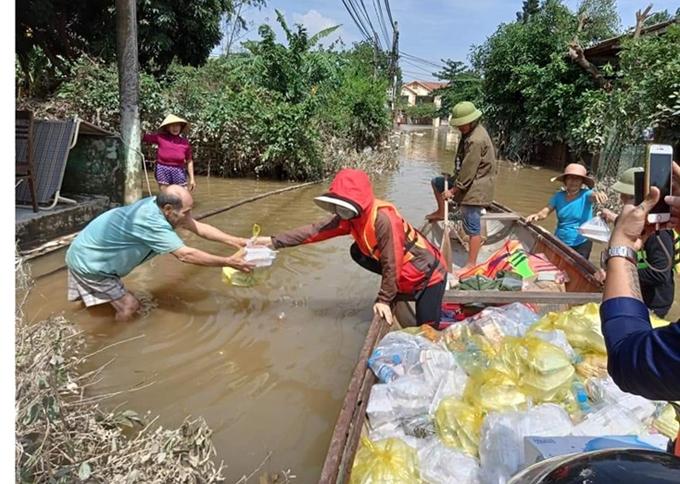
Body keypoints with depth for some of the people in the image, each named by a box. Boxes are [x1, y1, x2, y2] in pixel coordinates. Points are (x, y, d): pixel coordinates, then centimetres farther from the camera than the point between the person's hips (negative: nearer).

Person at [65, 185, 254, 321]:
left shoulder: (157, 205, -8)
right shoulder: (151, 221, -35)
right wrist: (228, 262, -30)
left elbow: (200, 228, -6)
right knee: (129, 306, -9)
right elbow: (186, 255, -34)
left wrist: (239, 242, -12)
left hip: (89, 255, 9)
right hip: (88, 262, -9)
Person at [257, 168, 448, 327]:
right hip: (403, 272, 8)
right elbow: (315, 230, -9)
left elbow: (391, 264, -27)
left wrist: (384, 299, -18)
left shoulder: (384, 219, -34)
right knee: (357, 252, -1)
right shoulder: (349, 217, -10)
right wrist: (274, 241, -12)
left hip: (428, 273, -8)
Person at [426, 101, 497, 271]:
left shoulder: (476, 140, -25)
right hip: (469, 181, 11)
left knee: (473, 228, -4)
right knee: (436, 182, 21)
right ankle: (441, 212, 35)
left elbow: (468, 171, -24)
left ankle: (471, 264, 4)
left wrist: (453, 190, -15)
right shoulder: (472, 131, 7)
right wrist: (455, 184, 16)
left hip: (475, 188, -10)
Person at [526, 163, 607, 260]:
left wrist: (597, 194, -55)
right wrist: (537, 215, -30)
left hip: (581, 244, -3)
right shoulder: (559, 196, -1)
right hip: (560, 242, 3)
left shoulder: (585, 194, -9)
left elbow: (593, 195, -31)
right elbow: (545, 212, -7)